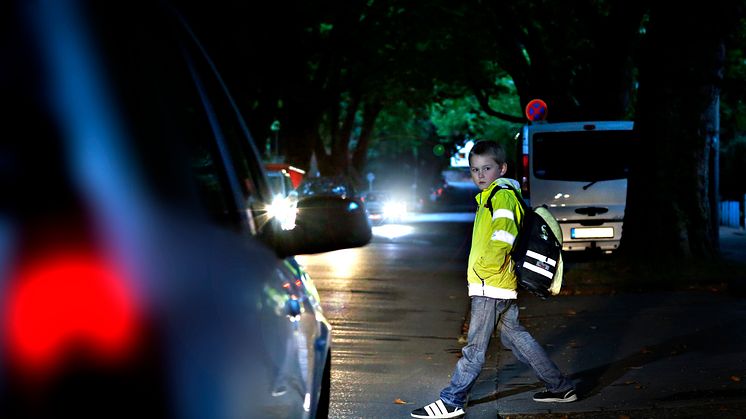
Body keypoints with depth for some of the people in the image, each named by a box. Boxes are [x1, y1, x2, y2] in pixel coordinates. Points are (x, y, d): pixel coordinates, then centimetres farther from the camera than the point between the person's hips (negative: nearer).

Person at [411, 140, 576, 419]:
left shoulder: (501, 194, -12)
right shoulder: (490, 196, 19)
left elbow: (503, 232, -28)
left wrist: (487, 263, -23)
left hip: (490, 284, -10)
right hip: (502, 285, 10)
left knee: (475, 346, -5)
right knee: (514, 336, 17)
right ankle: (560, 387, 22)